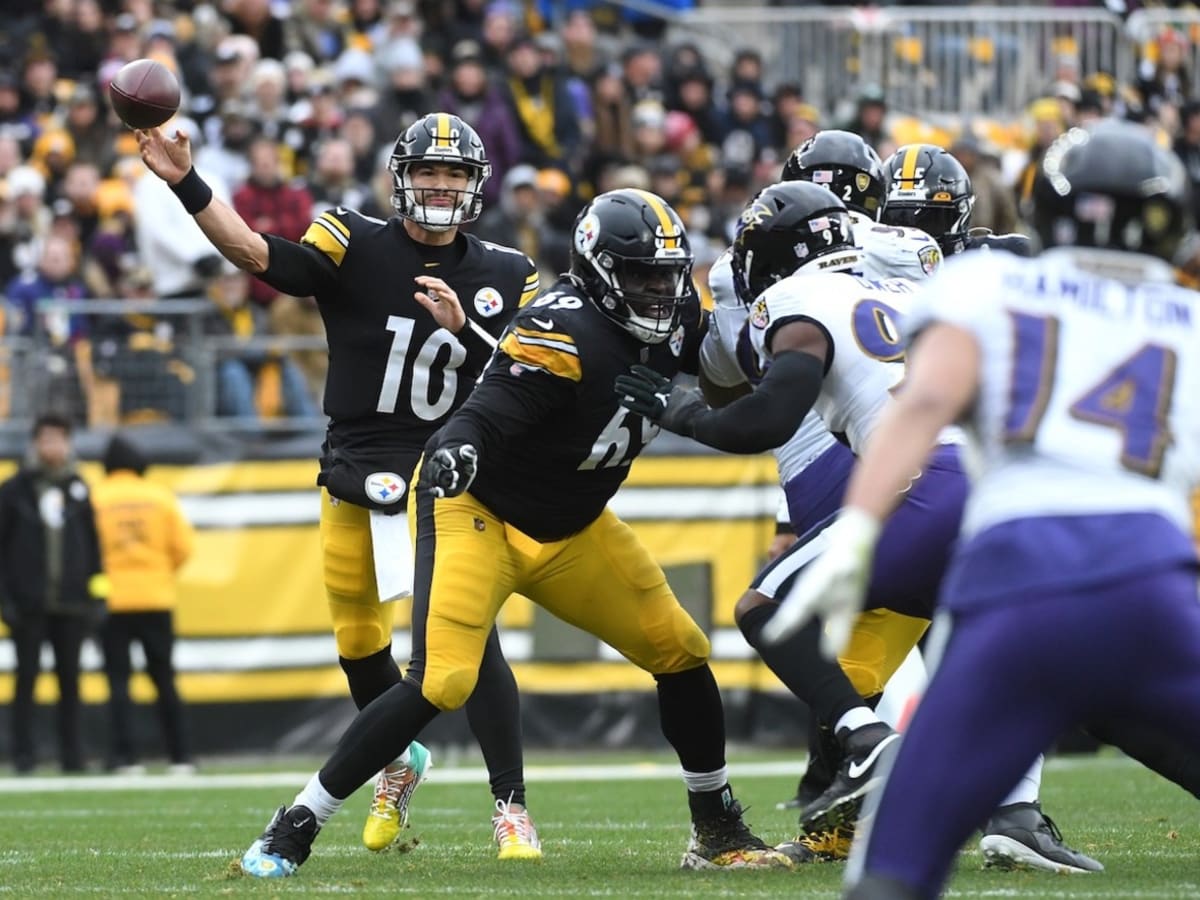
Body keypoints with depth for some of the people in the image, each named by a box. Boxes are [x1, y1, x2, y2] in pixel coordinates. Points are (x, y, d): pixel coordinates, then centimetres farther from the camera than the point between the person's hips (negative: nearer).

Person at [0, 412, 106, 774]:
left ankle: (72, 754, 7)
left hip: (71, 604, 3)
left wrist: (97, 594, 6)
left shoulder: (78, 490, 9)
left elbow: (93, 546, 12)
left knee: (69, 677, 4)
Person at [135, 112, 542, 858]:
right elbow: (258, 256, -19)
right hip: (356, 478, 1)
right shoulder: (359, 248, -6)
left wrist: (465, 331, -19)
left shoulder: (505, 277, 1)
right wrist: (186, 183, -31)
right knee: (360, 643, 13)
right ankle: (399, 765, 41)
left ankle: (512, 808, -8)